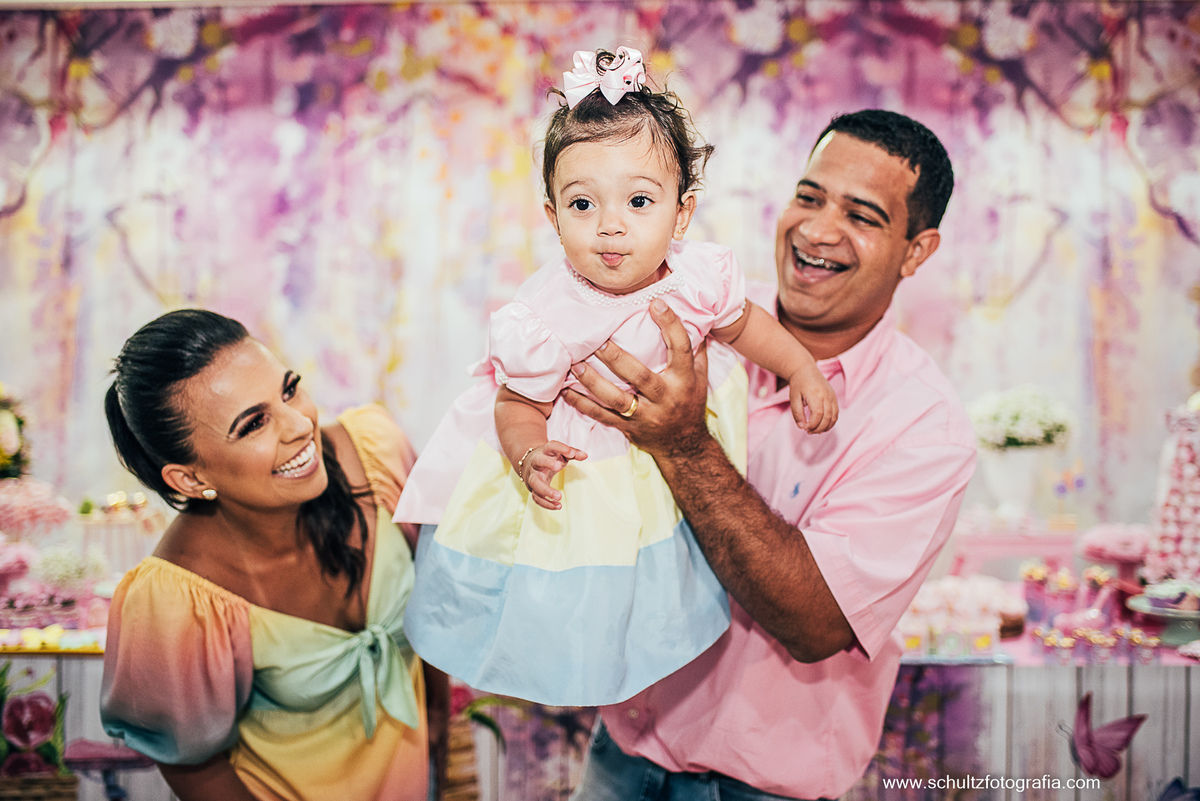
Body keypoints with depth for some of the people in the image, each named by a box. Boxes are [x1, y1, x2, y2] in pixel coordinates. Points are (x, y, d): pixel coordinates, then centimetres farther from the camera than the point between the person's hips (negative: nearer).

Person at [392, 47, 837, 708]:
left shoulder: (698, 275, -19)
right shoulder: (545, 316, -33)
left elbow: (743, 323, 4)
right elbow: (518, 405, -21)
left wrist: (803, 368, -2)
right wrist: (529, 455, -41)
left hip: (665, 449, 5)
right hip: (565, 461, -4)